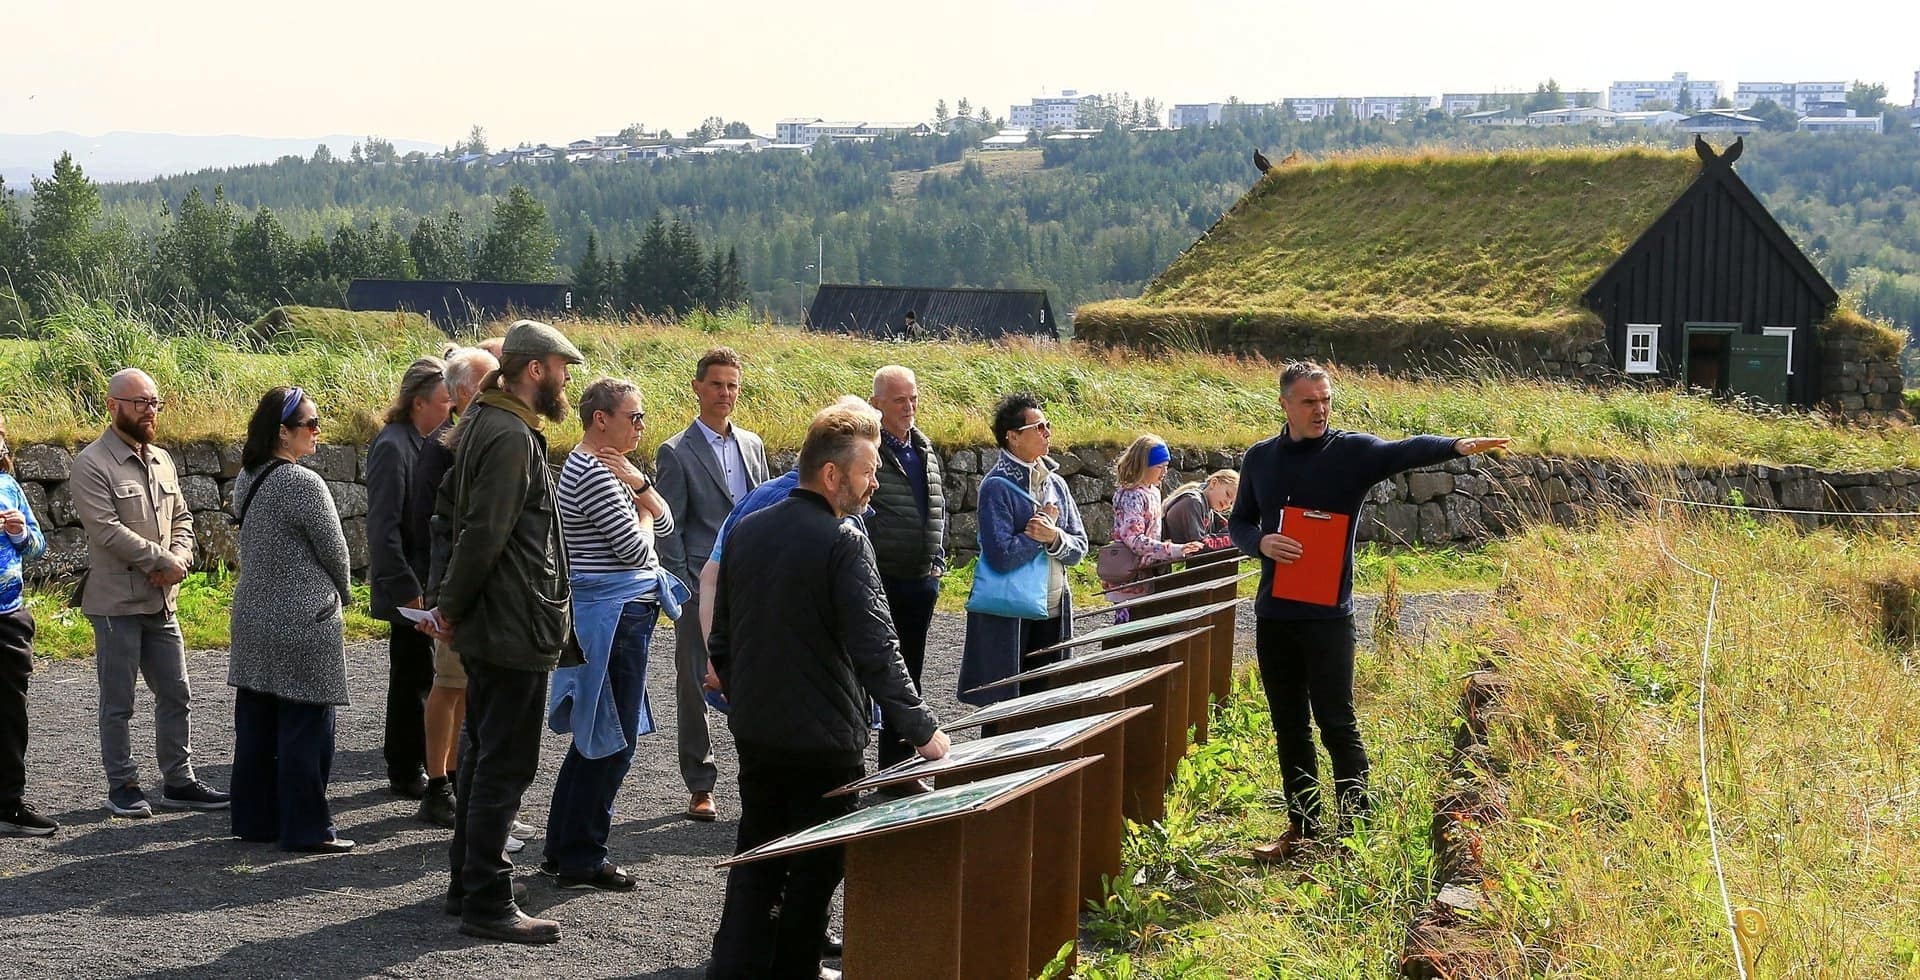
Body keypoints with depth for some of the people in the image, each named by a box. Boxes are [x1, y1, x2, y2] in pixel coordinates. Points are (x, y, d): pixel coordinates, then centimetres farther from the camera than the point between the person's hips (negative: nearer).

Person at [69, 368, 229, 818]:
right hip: (117, 602, -7)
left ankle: (179, 781, 20)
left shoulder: (162, 460, 12)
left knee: (176, 695, 11)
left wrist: (178, 558, -6)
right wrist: (161, 560, -15)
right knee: (118, 703, 3)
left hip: (162, 601, 7)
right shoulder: (92, 464, -12)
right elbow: (107, 529, -19)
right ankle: (122, 786, 13)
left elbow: (181, 518, 15)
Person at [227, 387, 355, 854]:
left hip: (253, 618, 8)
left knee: (255, 724, 13)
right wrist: (342, 593, 11)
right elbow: (334, 551, -10)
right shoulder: (304, 483, -18)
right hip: (303, 623, -8)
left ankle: (254, 818, 21)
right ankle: (306, 828, 4)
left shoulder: (246, 480, 7)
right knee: (305, 727, -1)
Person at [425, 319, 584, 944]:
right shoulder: (512, 438, -19)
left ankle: (466, 882, 28)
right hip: (515, 632, -11)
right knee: (506, 765, -5)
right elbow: (484, 534, -24)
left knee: (482, 754, 18)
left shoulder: (485, 424, 13)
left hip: (488, 627, 11)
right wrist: (453, 607, -12)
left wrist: (452, 601, 17)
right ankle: (486, 903, 0)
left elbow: (449, 508, 21)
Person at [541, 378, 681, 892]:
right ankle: (582, 858, 3)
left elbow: (665, 525, 11)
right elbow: (636, 550, -19)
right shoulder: (594, 474, -17)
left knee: (594, 739, 16)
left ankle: (562, 849, 23)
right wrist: (642, 514, 1)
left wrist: (639, 483, -5)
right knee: (612, 742, -4)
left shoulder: (603, 467, 16)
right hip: (614, 614, -11)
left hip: (621, 613, 11)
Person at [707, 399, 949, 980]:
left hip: (754, 731, 6)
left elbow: (721, 634, 11)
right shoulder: (843, 544, -18)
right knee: (814, 866, 9)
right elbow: (874, 649, -21)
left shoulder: (746, 532, 4)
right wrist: (922, 730, -15)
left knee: (756, 857, 16)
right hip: (822, 737, -6)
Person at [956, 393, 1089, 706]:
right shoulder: (997, 486, -11)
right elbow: (1001, 556, -21)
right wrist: (1042, 534, -9)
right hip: (1010, 620, -6)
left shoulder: (1056, 483, 10)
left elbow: (1079, 547, 8)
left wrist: (1055, 537, -13)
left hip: (1054, 614, 7)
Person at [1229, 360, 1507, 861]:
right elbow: (1238, 523, 15)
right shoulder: (1260, 458, 9)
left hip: (1328, 614, -5)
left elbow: (1405, 451, -23)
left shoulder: (1351, 451, -5)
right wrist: (1262, 543, -9)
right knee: (1289, 726, 11)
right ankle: (1302, 829, 21)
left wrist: (1456, 446, -43)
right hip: (1273, 612, 5)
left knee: (1337, 724, -4)